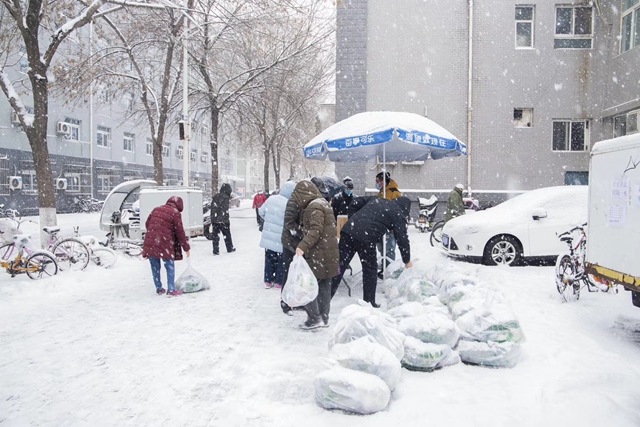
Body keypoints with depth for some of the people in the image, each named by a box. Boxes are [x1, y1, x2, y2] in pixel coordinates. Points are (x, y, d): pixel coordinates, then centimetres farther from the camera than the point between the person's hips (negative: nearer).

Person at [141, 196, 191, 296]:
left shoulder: (156, 209, 15)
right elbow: (180, 232, -4)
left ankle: (159, 288, 24)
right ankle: (171, 289, 5)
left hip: (150, 242, 6)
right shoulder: (175, 213, -4)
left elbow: (147, 223, 20)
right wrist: (186, 248, 3)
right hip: (164, 243, -5)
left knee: (155, 267, 16)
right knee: (170, 266, 7)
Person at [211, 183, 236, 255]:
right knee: (227, 234, 10)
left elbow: (212, 208, 16)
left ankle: (215, 251, 5)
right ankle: (230, 248, 22)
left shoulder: (215, 197, 12)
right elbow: (225, 210, -15)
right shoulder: (225, 197, -10)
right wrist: (227, 219, -12)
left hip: (214, 219, 6)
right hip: (223, 220, -5)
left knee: (215, 235, 6)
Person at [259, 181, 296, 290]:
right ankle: (279, 282, 22)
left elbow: (261, 212, 10)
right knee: (282, 261, 13)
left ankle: (268, 281, 26)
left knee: (269, 259, 19)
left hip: (268, 236, 6)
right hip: (281, 239, -5)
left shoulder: (271, 198, -2)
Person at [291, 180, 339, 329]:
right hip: (329, 253, 10)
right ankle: (324, 317, 20)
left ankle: (314, 317, -3)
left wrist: (303, 246, -32)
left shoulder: (314, 207, -14)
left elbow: (315, 230, -25)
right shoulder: (324, 203, 16)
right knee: (324, 284, 13)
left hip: (318, 254, -10)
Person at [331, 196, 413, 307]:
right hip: (366, 239, -5)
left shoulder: (377, 200, 27)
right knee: (370, 269, 13)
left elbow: (355, 202, 22)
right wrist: (407, 260, 17)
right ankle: (369, 303, 21)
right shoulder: (398, 215, 9)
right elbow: (402, 239, 6)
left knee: (339, 265, 8)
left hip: (348, 230, 5)